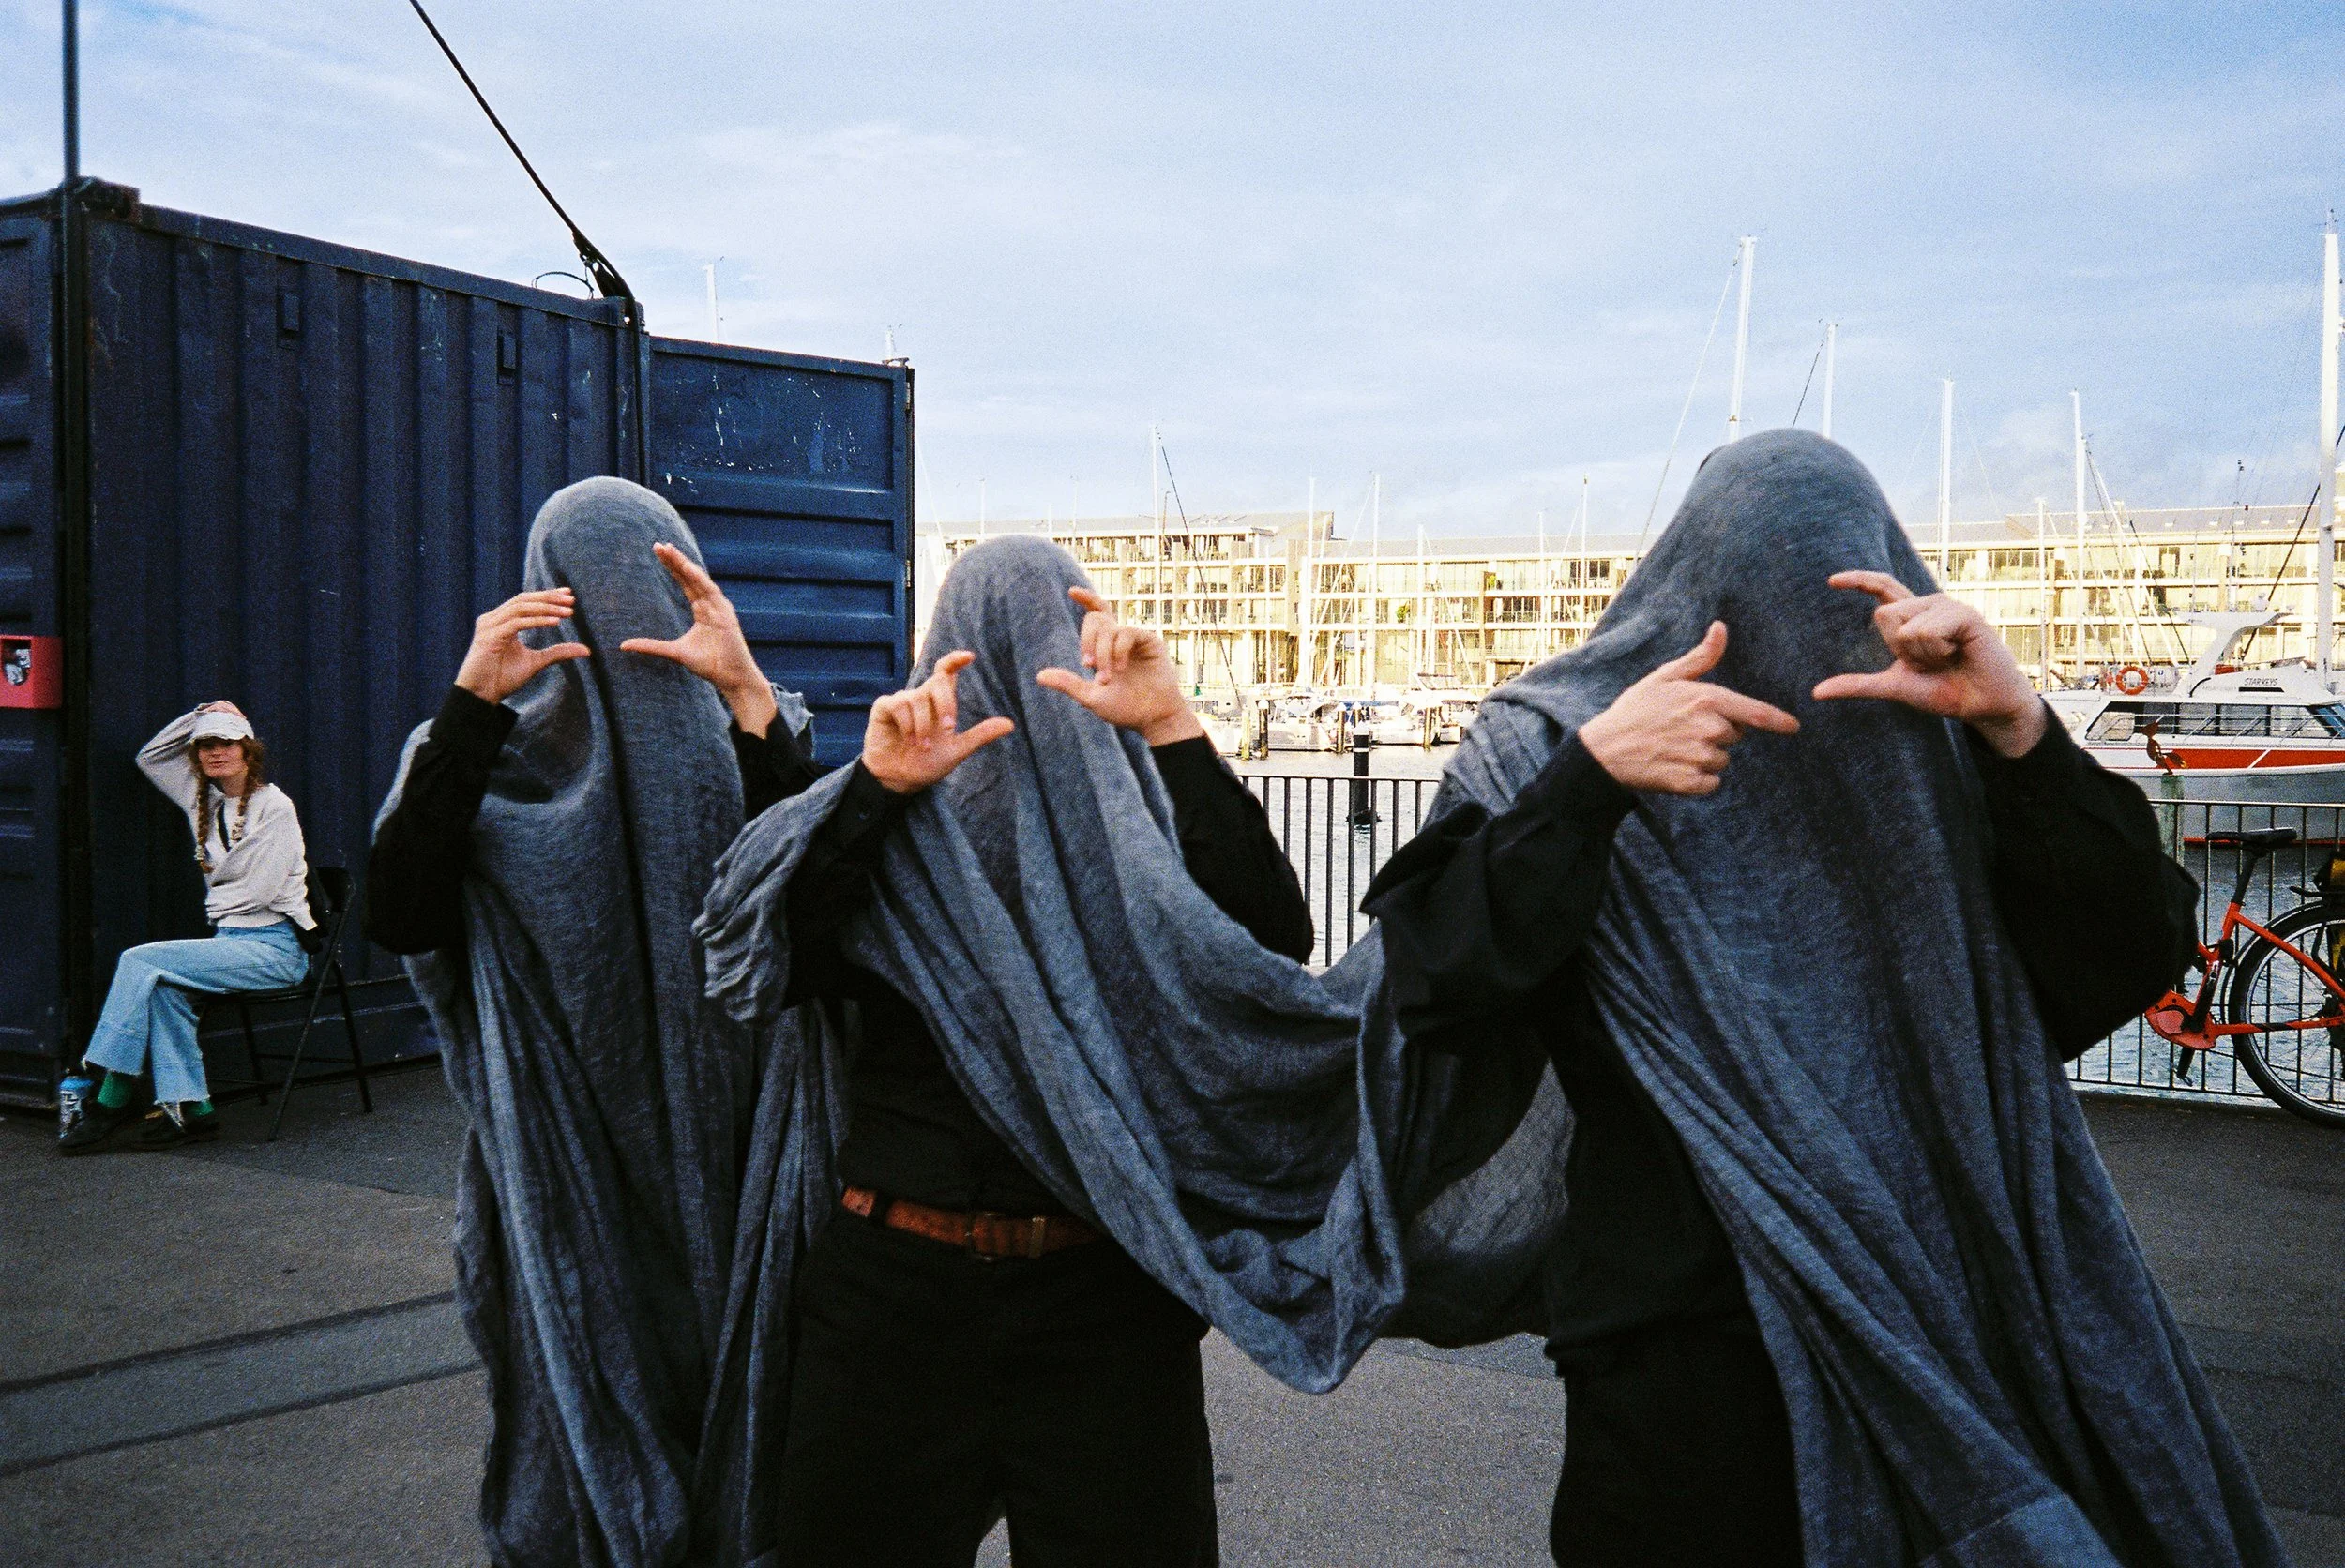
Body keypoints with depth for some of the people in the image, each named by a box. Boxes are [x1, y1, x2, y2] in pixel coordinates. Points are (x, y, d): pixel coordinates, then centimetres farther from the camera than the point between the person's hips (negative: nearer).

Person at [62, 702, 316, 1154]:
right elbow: (149, 758, 27)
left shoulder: (274, 806, -7)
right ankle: (187, 1106, -21)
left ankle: (111, 1103, -14)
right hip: (231, 940, 7)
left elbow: (259, 891, -12)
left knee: (140, 961, -18)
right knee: (163, 988, -23)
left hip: (275, 947, -7)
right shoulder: (203, 799, 15)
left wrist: (218, 904, 4)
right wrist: (199, 715, 16)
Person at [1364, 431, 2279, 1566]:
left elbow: (2133, 961, -8)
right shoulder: (1548, 747, -3)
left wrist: (2017, 730, -21)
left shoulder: (1932, 767, 3)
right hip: (1677, 1342, -2)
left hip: (1941, 1331, 2)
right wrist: (1589, 779, -27)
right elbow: (1436, 996, -15)